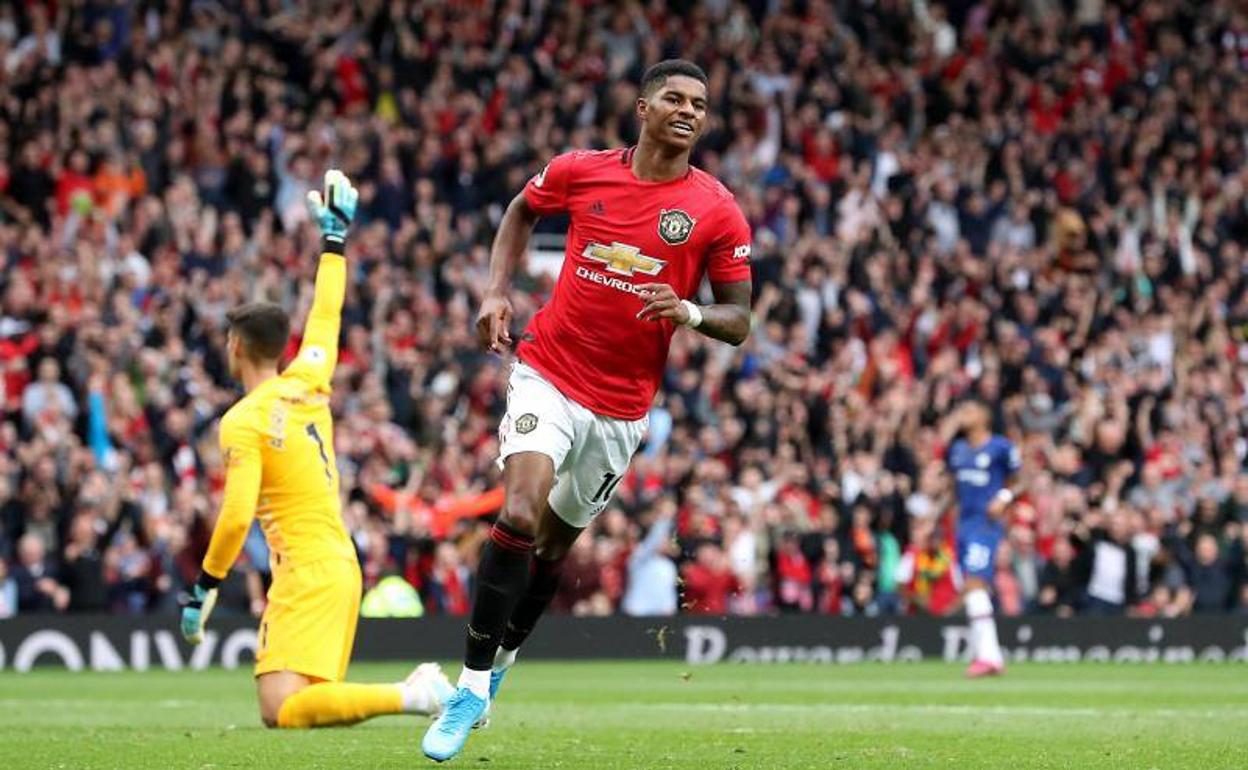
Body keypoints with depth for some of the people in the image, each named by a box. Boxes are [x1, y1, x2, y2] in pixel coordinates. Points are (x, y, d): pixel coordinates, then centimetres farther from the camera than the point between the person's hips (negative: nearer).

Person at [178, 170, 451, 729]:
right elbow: (326, 315, 27)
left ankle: (412, 696, -28)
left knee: (281, 712, -16)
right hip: (341, 562, 8)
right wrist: (334, 235, 37)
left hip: (307, 571, -8)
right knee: (303, 702, 11)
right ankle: (421, 689, -5)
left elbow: (237, 516, -17)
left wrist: (205, 587, -7)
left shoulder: (243, 421, -9)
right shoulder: (308, 383, 10)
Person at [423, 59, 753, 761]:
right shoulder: (580, 172, -2)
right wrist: (498, 292, 7)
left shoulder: (718, 211, -4)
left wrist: (690, 312, -21)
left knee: (555, 544, 12)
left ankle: (500, 662, 36)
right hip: (548, 373, -1)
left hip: (622, 405, 1)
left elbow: (738, 321, 0)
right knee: (522, 513, -22)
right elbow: (522, 211, 20)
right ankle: (473, 684, -16)